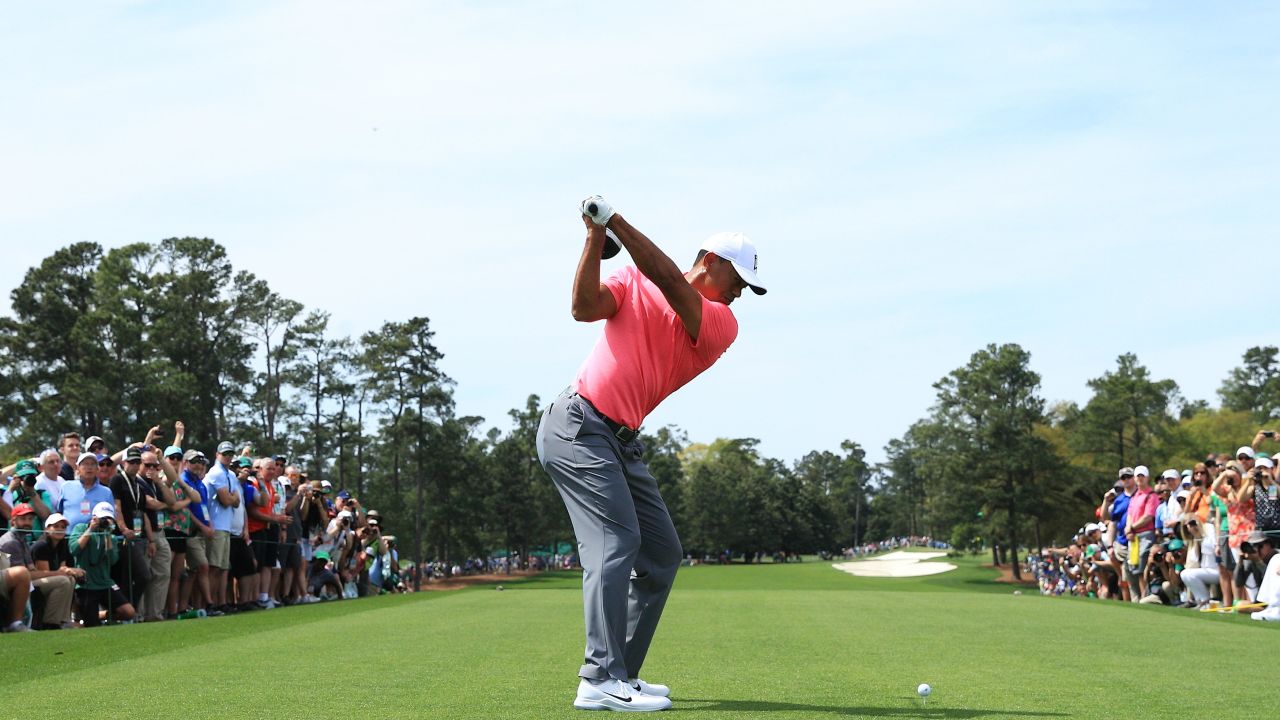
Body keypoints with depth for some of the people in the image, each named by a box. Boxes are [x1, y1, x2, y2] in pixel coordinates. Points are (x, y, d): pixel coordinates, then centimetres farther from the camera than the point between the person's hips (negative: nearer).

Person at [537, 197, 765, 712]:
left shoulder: (722, 325, 4)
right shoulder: (633, 282, 1)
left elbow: (670, 281, -11)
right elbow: (585, 308, -14)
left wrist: (615, 221, -17)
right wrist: (595, 239, -20)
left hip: (622, 442, 7)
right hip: (578, 428, -7)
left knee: (661, 554, 6)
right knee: (616, 541, -19)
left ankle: (621, 675, 10)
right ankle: (601, 680, -24)